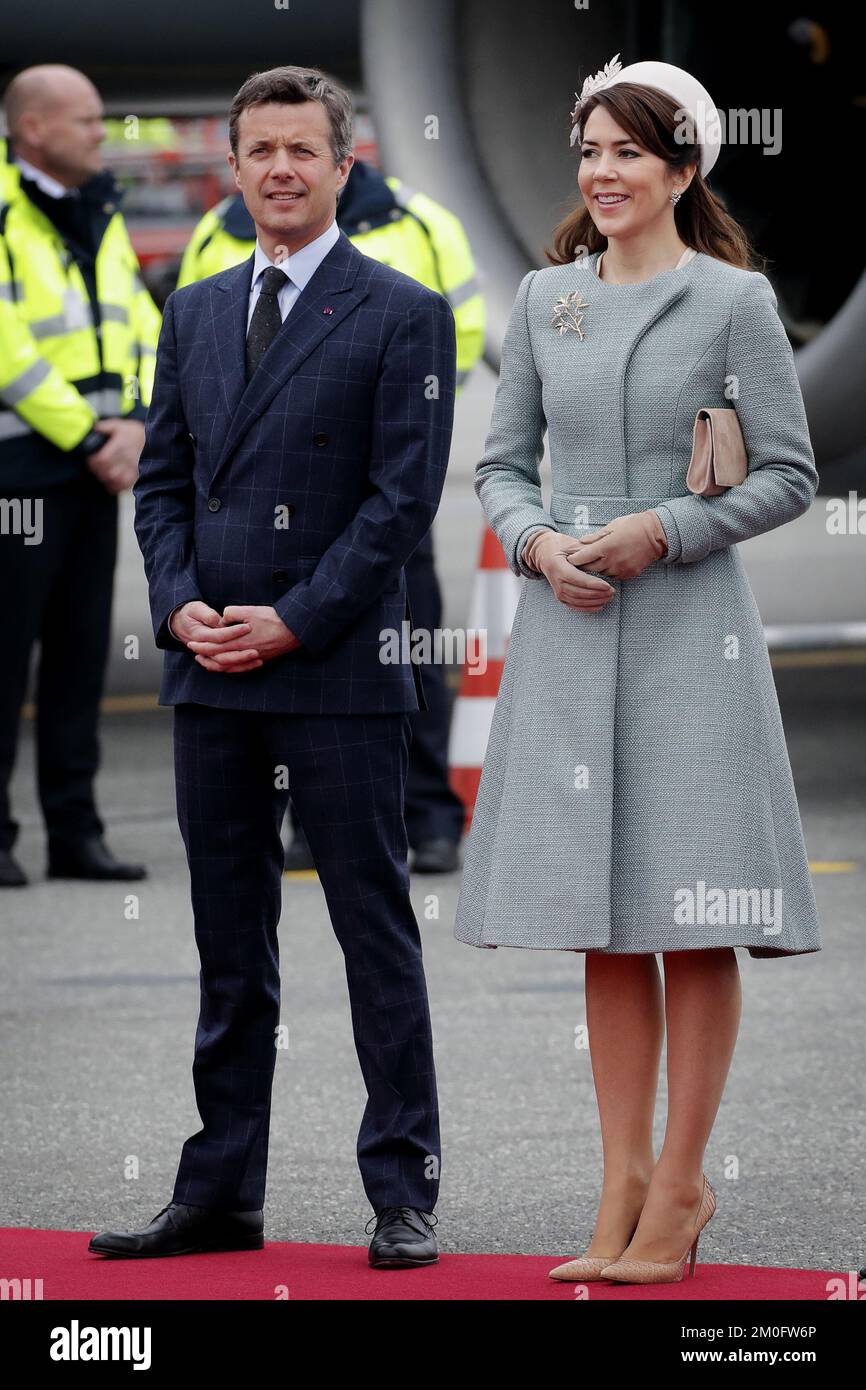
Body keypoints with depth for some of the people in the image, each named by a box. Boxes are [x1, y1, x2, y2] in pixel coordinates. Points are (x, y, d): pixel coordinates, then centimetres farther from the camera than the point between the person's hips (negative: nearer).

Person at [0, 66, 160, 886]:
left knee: (81, 649, 9)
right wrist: (88, 436, -14)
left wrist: (137, 426, -3)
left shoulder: (102, 217, 14)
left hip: (96, 468, 8)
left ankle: (75, 830, 14)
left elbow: (142, 329, 13)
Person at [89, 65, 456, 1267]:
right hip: (211, 676, 6)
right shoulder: (195, 314, 14)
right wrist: (182, 606, -3)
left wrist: (289, 622, -14)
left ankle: (403, 1193, 4)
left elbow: (403, 498, -9)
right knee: (230, 947, 10)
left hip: (339, 673, -5)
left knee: (376, 935, -1)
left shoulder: (402, 316, -3)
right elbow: (162, 479, 14)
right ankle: (221, 1192, 15)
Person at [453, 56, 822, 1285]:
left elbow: (790, 474, -3)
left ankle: (681, 1185, 4)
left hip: (687, 625, -4)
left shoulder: (733, 301, -2)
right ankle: (624, 1181, 13)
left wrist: (665, 529, -13)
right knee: (603, 919, 7)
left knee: (691, 916, -3)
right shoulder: (544, 298, 10)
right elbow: (502, 462, 13)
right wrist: (537, 541, -6)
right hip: (569, 621, 4)